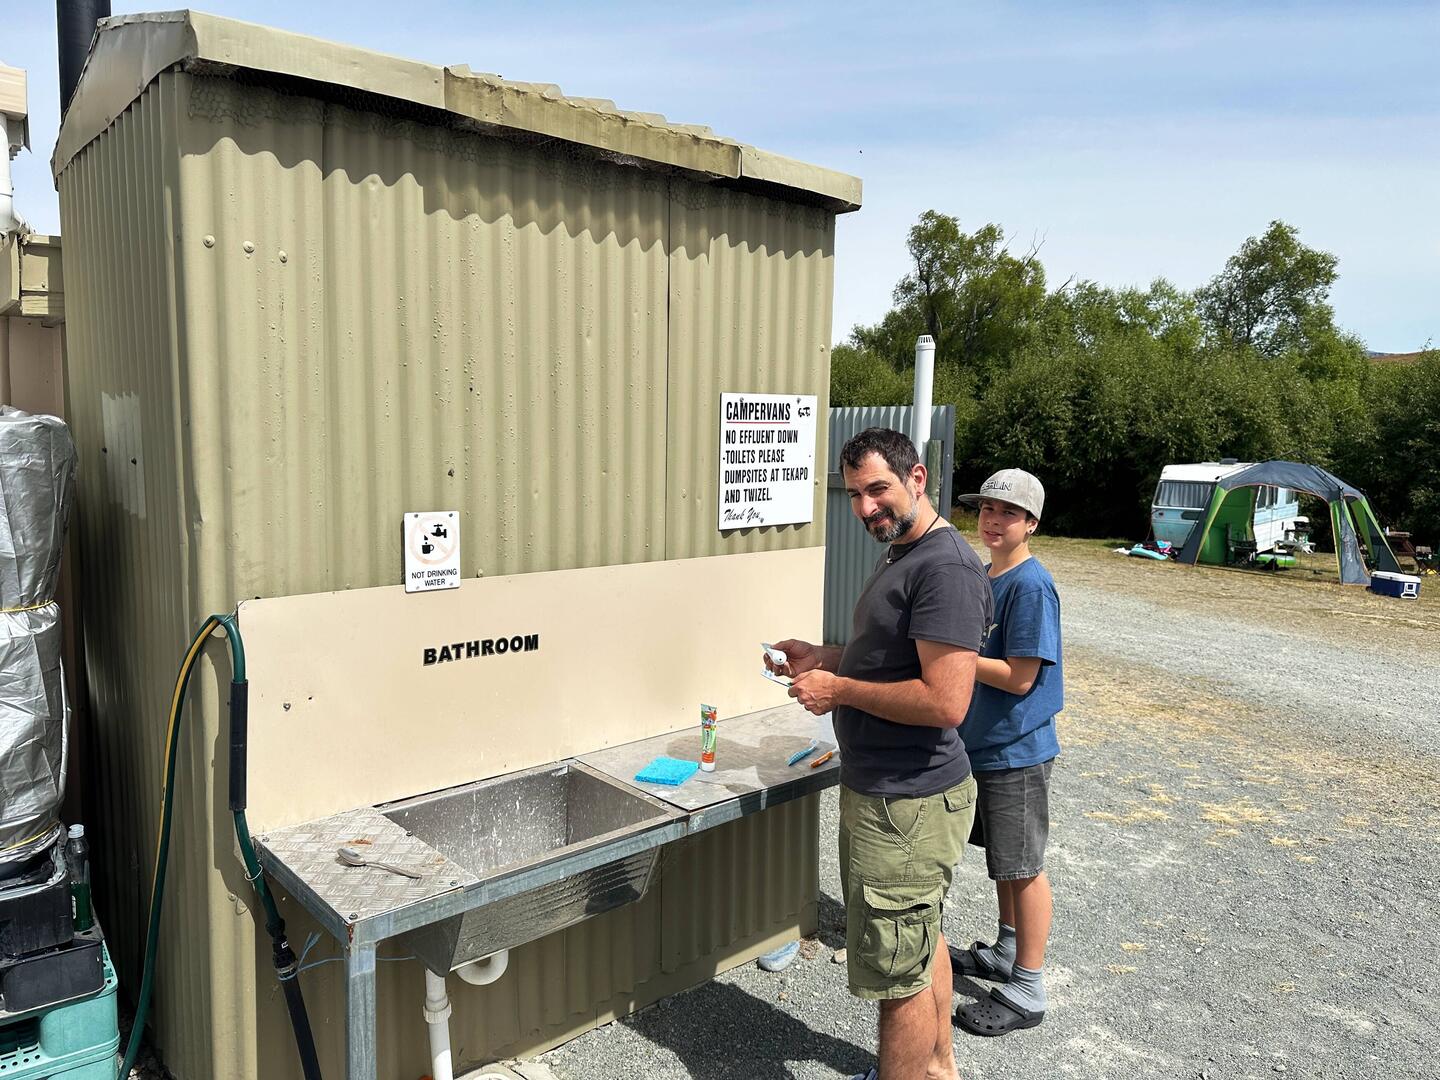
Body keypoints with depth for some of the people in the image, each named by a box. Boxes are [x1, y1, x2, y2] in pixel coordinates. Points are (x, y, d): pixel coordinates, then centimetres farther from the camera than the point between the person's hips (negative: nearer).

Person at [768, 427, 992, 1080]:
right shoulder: (901, 556, 11)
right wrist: (824, 658, 6)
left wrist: (837, 690, -19)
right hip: (895, 793, 11)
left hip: (907, 806, -11)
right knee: (923, 941, 26)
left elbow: (944, 702, -29)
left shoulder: (946, 568, -22)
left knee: (899, 976, 4)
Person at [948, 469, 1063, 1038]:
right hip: (983, 742, 8)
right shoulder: (985, 575, 7)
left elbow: (1019, 677, -23)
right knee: (1003, 859, 21)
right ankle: (1008, 952, 39)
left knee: (1023, 866, 4)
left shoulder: (1031, 585, -20)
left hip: (1016, 749, -8)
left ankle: (1026, 991, 18)